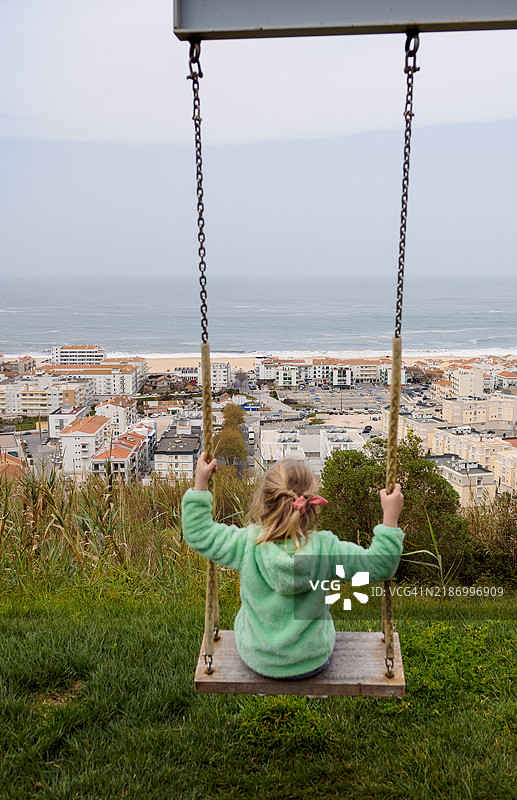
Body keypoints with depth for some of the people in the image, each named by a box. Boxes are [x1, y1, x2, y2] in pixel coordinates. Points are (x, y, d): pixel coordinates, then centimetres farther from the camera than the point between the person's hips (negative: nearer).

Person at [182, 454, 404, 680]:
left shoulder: (246, 545, -25)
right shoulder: (326, 549, -26)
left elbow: (198, 534, -11)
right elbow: (378, 566, -17)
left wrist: (200, 483, -9)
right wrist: (390, 517, -16)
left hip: (257, 660, 0)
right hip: (313, 662, 0)